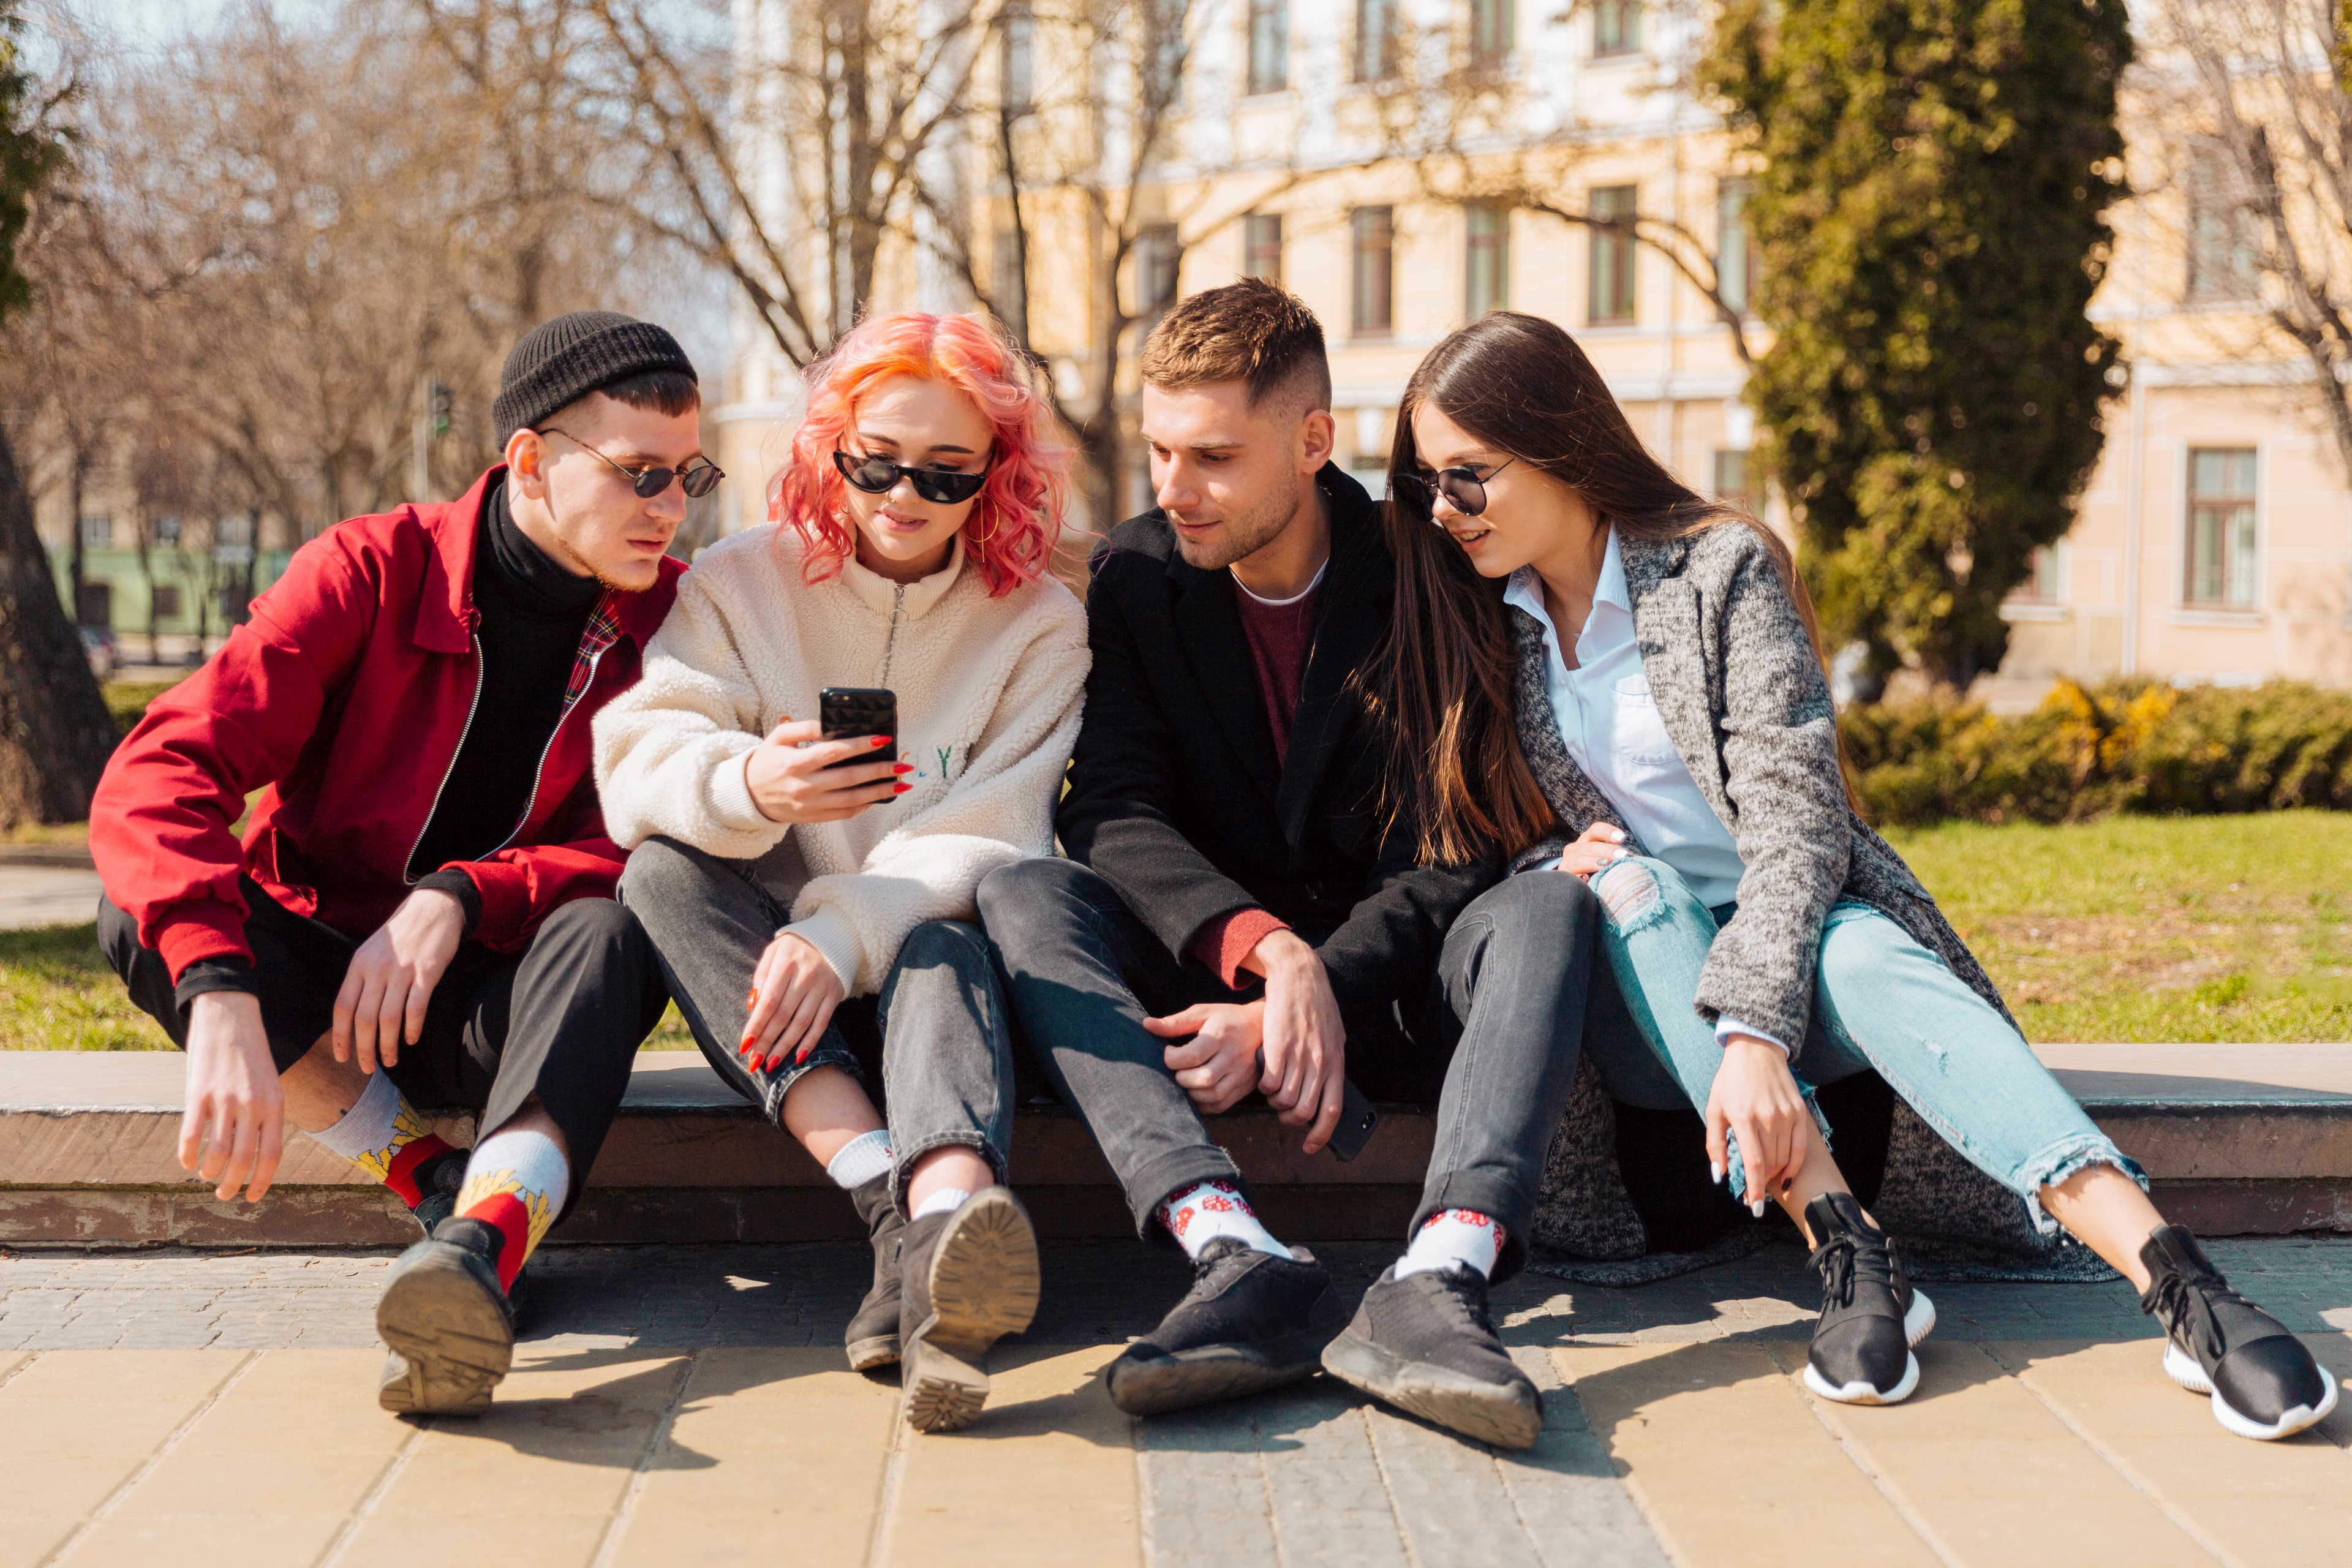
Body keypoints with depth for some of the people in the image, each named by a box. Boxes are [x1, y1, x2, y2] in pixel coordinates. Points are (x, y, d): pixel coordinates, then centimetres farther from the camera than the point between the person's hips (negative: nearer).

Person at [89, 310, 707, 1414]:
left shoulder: (670, 621, -3)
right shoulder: (375, 570, -10)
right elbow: (155, 776, -22)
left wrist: (460, 898, -30)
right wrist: (221, 999, -40)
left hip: (491, 1003, 0)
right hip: (312, 990, 0)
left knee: (610, 929, -32)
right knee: (147, 917, -29)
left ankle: (485, 1238, -57)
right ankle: (443, 1185, -26)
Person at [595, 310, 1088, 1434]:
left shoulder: (1036, 624, 3)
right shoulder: (740, 584, 5)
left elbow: (985, 841, -10)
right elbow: (635, 757, -10)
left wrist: (841, 935, -29)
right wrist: (748, 787, -34)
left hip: (917, 947, -1)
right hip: (762, 965, 2)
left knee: (942, 945, -34)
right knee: (662, 870, -28)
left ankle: (948, 1210, -67)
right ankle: (898, 1203, -45)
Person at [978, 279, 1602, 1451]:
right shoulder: (1136, 576, 1)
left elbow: (1448, 866, -12)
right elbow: (1112, 813, -12)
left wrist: (1306, 999, -28)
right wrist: (1269, 951, -31)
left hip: (1389, 989, -1)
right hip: (1209, 979, 2)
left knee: (1547, 906, -31)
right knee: (1022, 895, -26)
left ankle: (1438, 1279, -53)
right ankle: (1236, 1257, -47)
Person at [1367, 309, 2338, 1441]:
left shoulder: (1720, 569, -7)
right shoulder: (1469, 625, 5)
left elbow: (1794, 817, -18)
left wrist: (1754, 1032, -33)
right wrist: (1553, 865, -12)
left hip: (1793, 935, -3)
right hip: (1626, 977, 3)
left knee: (1862, 955, -35)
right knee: (1626, 885, -30)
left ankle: (2174, 1282, -51)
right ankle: (1844, 1250, -40)